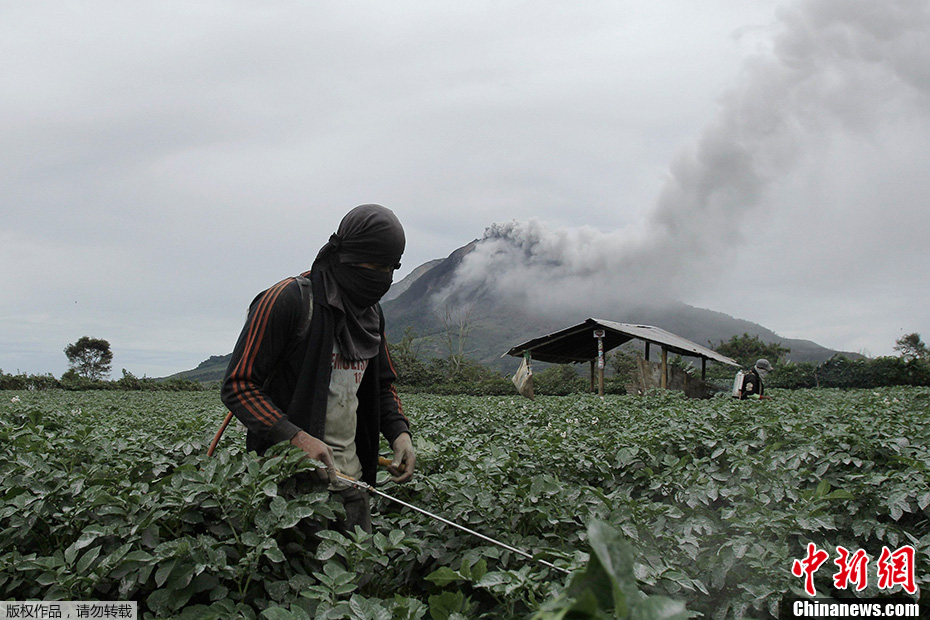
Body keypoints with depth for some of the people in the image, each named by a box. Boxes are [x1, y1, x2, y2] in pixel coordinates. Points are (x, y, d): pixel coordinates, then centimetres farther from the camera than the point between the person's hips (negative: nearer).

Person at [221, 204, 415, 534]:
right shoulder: (289, 299, -12)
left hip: (350, 480, 7)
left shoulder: (371, 312, 12)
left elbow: (383, 384, 23)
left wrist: (399, 432, 2)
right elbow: (238, 385, -13)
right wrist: (297, 438, -24)